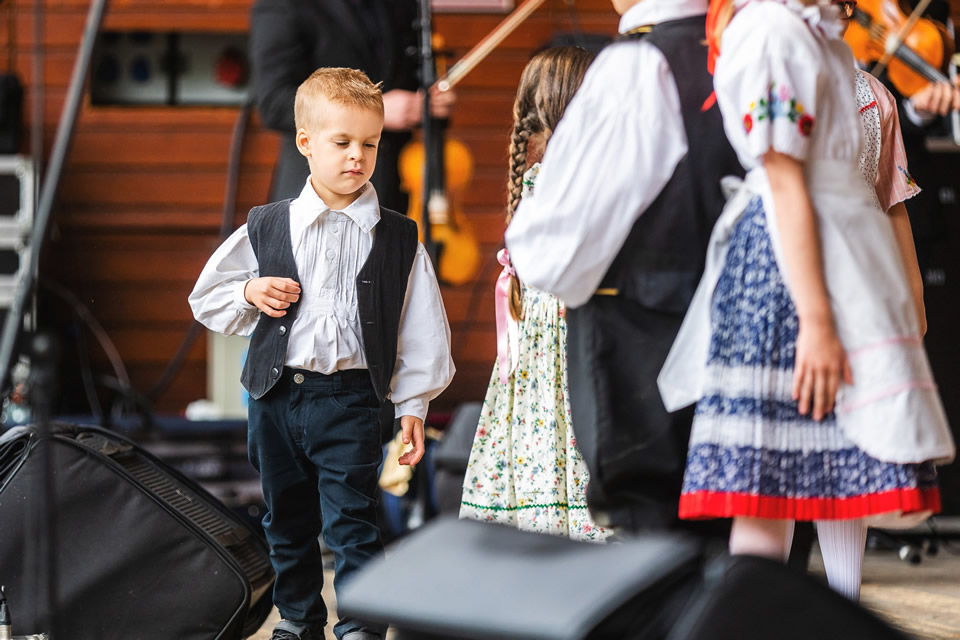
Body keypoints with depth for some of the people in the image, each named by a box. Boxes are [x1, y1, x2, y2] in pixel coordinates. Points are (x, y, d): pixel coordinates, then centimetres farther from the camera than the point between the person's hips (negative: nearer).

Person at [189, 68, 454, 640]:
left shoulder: (397, 238, 0)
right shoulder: (266, 228, 3)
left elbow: (421, 328, 2)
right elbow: (207, 298, 12)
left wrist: (413, 405, 0)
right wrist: (251, 295, -7)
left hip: (348, 399, -3)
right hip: (276, 394, 3)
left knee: (352, 523, -6)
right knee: (287, 520, 14)